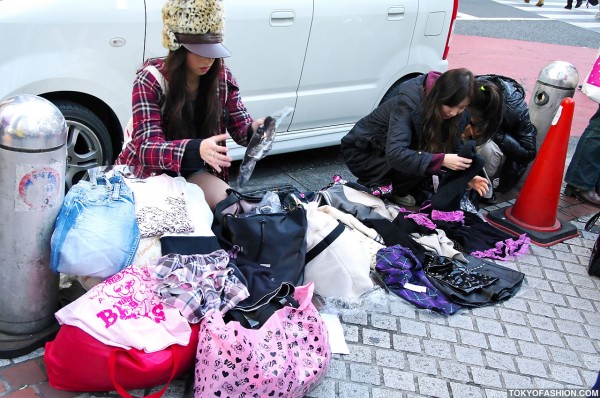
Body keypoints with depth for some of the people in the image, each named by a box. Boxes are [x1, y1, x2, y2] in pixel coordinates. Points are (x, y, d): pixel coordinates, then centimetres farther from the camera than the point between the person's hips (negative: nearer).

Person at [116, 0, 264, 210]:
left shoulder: (221, 76, -7)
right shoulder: (150, 79, -20)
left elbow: (240, 128, -4)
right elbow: (147, 148, -29)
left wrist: (254, 130, -31)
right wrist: (197, 149, -49)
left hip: (195, 170, 3)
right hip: (151, 170, -3)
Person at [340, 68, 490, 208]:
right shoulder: (409, 101, -32)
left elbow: (455, 147, -5)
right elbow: (394, 154, -42)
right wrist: (441, 160, -48)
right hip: (363, 153, -7)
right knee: (420, 166, -29)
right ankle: (373, 187, -8)